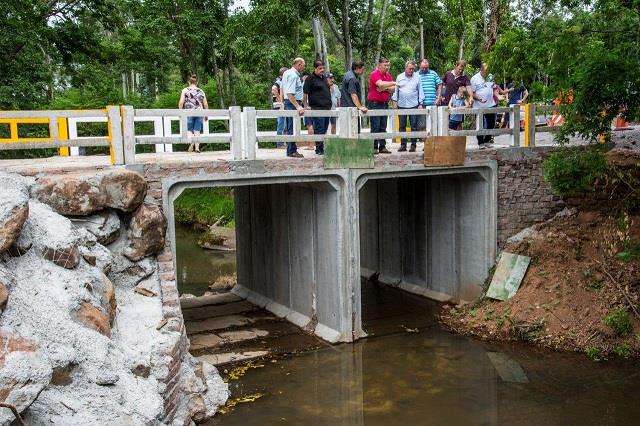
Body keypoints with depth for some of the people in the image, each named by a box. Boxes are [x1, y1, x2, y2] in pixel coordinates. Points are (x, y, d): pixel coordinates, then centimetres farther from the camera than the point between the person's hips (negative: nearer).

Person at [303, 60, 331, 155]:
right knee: (319, 129, -7)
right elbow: (305, 93, -9)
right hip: (317, 108, -8)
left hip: (327, 108, 8)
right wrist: (306, 106, -15)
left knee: (324, 129, 10)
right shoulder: (310, 79, -6)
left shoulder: (324, 77, 17)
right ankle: (319, 149, -3)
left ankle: (321, 148, 17)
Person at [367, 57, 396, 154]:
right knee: (375, 127, -7)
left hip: (385, 104, 7)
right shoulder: (375, 74, -9)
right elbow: (381, 84, -27)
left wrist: (385, 88, -8)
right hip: (375, 103, -7)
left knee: (383, 127, 7)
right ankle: (374, 147, -4)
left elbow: (392, 89, 9)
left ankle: (382, 147, 9)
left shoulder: (388, 75, 13)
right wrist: (394, 83, -27)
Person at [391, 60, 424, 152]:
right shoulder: (400, 77, 10)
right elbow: (396, 90, 12)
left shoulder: (417, 77, 4)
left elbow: (420, 91, 4)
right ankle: (403, 144, 11)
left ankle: (413, 145, 4)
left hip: (413, 105, -2)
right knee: (402, 126, 5)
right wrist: (394, 101, 5)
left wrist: (420, 104, -1)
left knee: (414, 126, -1)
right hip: (401, 105, 2)